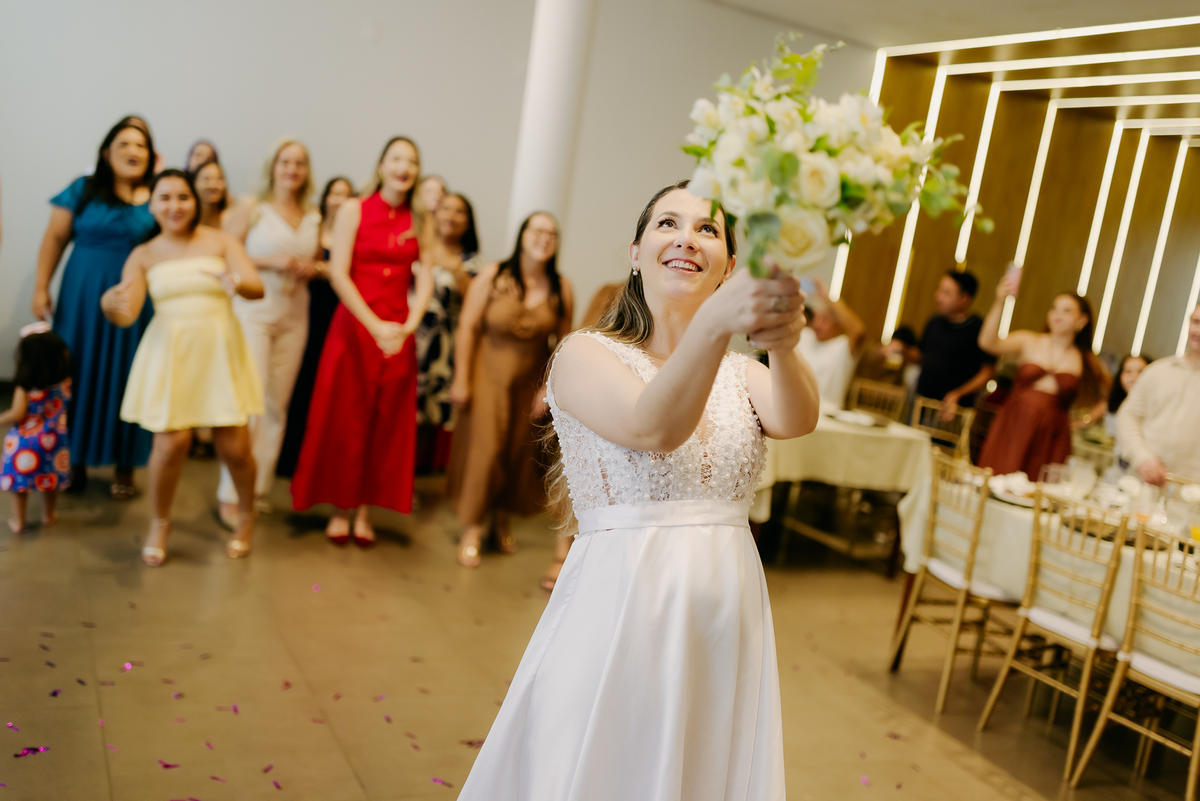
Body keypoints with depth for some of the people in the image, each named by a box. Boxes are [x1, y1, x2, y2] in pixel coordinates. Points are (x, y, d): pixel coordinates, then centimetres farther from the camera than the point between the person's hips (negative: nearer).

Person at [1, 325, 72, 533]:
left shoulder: (25, 386, -21)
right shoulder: (64, 382, -11)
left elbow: (17, 414, -21)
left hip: (24, 440, -3)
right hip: (52, 439, 3)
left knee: (20, 478, 16)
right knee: (50, 477, 22)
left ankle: (18, 521, 25)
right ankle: (49, 515, 35)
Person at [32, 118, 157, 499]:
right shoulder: (83, 190, 2)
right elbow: (55, 238, 3)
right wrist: (41, 287, -2)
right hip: (84, 300, 0)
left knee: (125, 381, 5)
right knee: (79, 376, 5)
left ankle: (124, 466, 15)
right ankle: (75, 459, 18)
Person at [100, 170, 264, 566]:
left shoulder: (221, 241, 3)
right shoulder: (143, 255, 7)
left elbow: (258, 287, -9)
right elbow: (126, 313, -2)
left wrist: (237, 283, -32)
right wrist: (111, 305, -26)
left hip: (219, 350, 0)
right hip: (169, 353, 1)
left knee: (234, 445, -2)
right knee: (172, 441, -10)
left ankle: (247, 514, 26)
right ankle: (160, 522, 16)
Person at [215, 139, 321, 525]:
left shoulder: (313, 218, 11)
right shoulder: (251, 207, -1)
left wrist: (310, 268, -1)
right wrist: (270, 262, -16)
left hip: (294, 316, 5)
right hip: (252, 311, -4)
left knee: (277, 405, 6)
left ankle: (259, 489, 17)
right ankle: (230, 495, -3)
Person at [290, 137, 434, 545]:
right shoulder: (354, 209, 0)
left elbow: (425, 281, 1)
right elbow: (338, 272, -9)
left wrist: (408, 327, -16)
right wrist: (375, 325, -17)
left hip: (398, 332, 3)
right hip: (354, 326, -2)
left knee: (386, 424, 5)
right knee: (344, 420, 2)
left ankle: (365, 510, 16)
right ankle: (340, 508, 15)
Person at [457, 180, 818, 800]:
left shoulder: (741, 373, 7)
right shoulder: (585, 354, -6)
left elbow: (797, 420, -16)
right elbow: (652, 427, -27)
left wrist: (784, 344, -38)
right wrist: (714, 321, -44)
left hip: (726, 620, 4)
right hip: (620, 608, -4)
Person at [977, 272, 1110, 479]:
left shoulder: (1084, 362, 9)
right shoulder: (1028, 342, 6)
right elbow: (987, 342, -11)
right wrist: (1000, 303, -21)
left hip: (1050, 439, 1)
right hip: (1012, 431, 0)